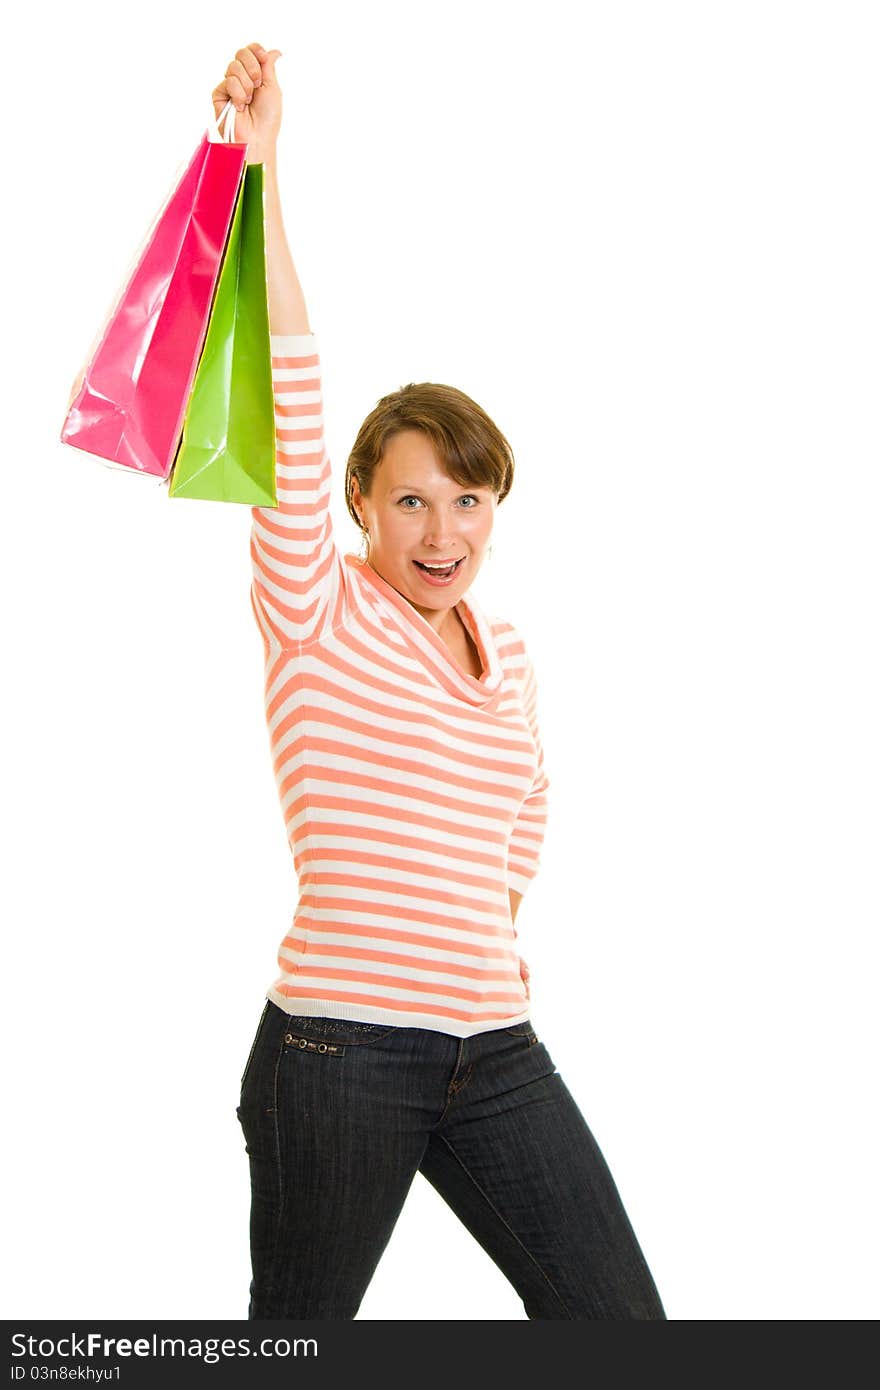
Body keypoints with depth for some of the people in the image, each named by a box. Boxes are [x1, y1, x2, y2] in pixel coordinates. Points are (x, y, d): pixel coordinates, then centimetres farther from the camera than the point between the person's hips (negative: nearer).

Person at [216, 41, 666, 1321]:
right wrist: (260, 170, -27)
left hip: (497, 1051, 5)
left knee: (621, 1326, 4)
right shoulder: (317, 617, -6)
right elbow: (291, 413, -20)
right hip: (339, 1052, -5)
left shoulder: (505, 648, 10)